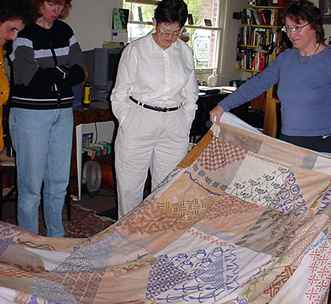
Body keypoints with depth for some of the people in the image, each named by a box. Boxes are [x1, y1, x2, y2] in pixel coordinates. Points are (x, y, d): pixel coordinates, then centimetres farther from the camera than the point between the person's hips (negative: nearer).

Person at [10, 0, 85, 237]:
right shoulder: (24, 32, -6)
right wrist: (62, 72, -7)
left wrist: (48, 75, -13)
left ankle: (57, 237, 26)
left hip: (63, 112, 6)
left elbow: (80, 73, 3)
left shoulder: (65, 31, 11)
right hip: (31, 113, -5)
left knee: (59, 181, 11)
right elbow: (27, 77, -18)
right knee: (32, 182, -1)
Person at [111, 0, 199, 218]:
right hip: (138, 125, -3)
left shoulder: (185, 53, 5)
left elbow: (191, 97, 13)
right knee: (130, 185, 4)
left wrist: (185, 128, 7)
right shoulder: (135, 50, -5)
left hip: (174, 127, 3)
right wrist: (128, 127, -6)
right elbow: (120, 95, 0)